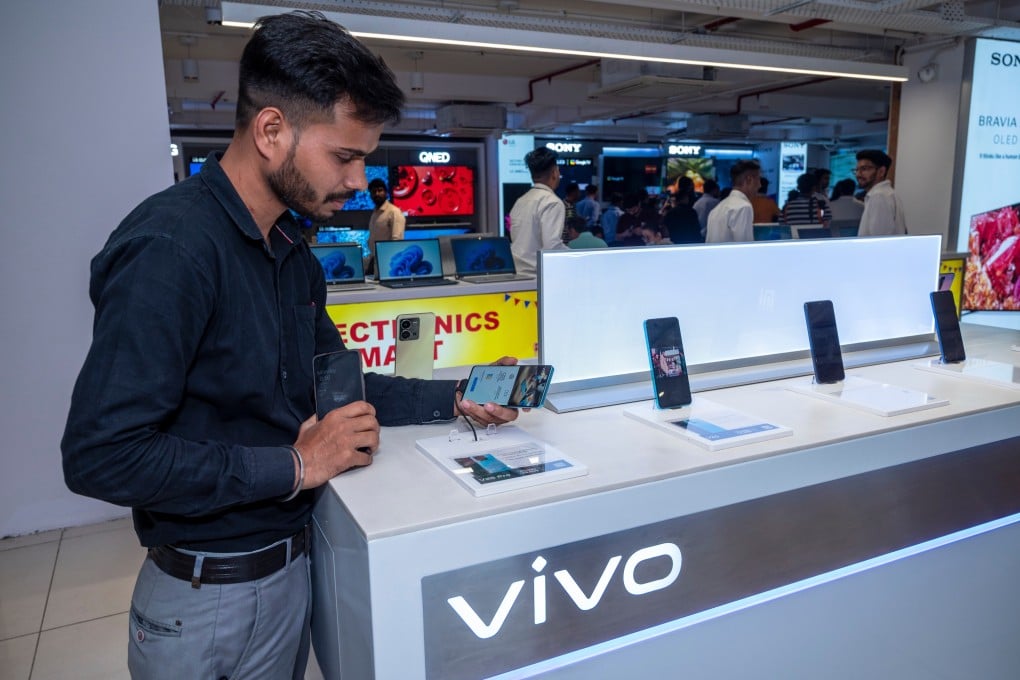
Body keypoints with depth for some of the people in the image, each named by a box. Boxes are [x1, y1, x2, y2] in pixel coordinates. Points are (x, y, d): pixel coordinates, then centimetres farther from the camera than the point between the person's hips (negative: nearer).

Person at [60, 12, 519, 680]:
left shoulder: (293, 253, 4)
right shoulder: (171, 248, -24)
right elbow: (101, 455, -27)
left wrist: (454, 398, 1)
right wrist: (297, 465, -23)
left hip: (292, 566, 7)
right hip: (212, 598, -7)